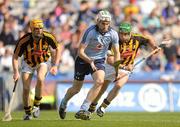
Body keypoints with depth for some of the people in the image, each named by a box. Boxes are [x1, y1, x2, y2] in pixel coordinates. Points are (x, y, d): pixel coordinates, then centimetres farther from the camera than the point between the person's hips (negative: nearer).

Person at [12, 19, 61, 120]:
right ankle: (28, 112, 17)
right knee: (26, 88, -7)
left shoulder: (48, 37, -25)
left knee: (40, 79, -30)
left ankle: (36, 105, -12)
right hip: (28, 63, 0)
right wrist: (16, 72, -29)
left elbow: (58, 49, -7)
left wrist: (55, 65, -14)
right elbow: (15, 57, -18)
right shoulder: (24, 41, -29)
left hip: (43, 62, 0)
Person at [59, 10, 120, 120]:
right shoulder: (90, 32, -23)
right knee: (76, 89, 8)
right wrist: (90, 61, -34)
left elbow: (117, 53, -1)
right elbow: (80, 51, -21)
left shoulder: (113, 34, -12)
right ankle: (64, 103, 43)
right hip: (83, 60, -2)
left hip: (99, 61, 2)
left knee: (99, 81, -27)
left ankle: (83, 110, -24)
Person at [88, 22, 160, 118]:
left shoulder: (136, 39, -18)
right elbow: (110, 59, -35)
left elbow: (148, 40, 4)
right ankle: (91, 108, 32)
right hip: (111, 66, -1)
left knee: (118, 85, -25)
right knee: (102, 89, 7)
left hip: (126, 69, 1)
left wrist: (154, 47, -16)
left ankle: (102, 107, -11)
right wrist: (124, 67, -46)